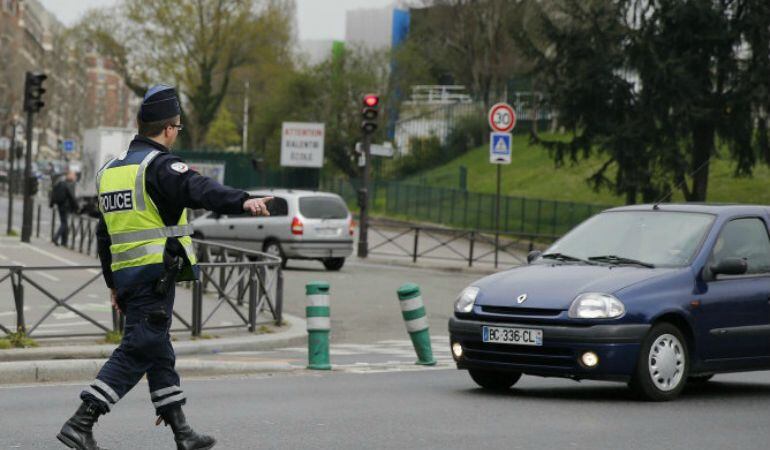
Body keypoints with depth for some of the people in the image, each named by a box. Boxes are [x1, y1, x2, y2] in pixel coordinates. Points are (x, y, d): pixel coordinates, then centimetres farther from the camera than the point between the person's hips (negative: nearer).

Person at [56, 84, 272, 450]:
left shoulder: (111, 170, 17)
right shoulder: (160, 166, -10)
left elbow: (104, 233, 23)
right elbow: (199, 190, -31)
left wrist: (113, 283, 28)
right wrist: (243, 202, -45)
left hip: (125, 272, 9)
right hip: (155, 274, -9)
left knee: (158, 352, 13)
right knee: (138, 351, -7)